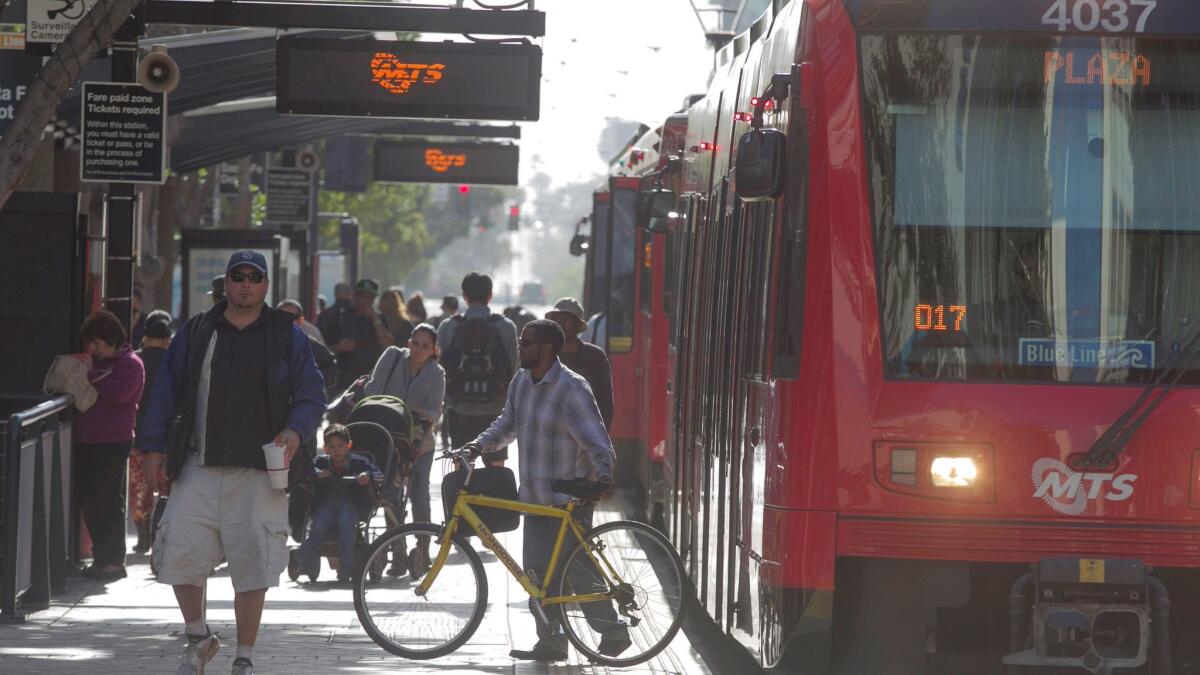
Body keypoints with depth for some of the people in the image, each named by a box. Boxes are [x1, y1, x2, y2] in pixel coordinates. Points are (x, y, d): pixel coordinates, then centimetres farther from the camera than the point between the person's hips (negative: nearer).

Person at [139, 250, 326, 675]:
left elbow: (312, 395, 7)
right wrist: (154, 445, 4)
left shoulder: (287, 337, 8)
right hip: (198, 469, 1)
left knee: (252, 564, -3)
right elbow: (166, 392, 13)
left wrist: (295, 431, -12)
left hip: (259, 471, -1)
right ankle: (198, 637, 18)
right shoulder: (195, 334, 12)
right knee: (181, 555, -6)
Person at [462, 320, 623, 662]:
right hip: (536, 496, 8)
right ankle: (550, 643, 13)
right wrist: (480, 444, 4)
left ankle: (613, 632, 9)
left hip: (570, 500, -8)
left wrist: (603, 474, -35)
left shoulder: (571, 389, -16)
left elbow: (596, 441, -20)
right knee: (538, 570, 6)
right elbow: (508, 424, 20)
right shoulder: (522, 382, 8)